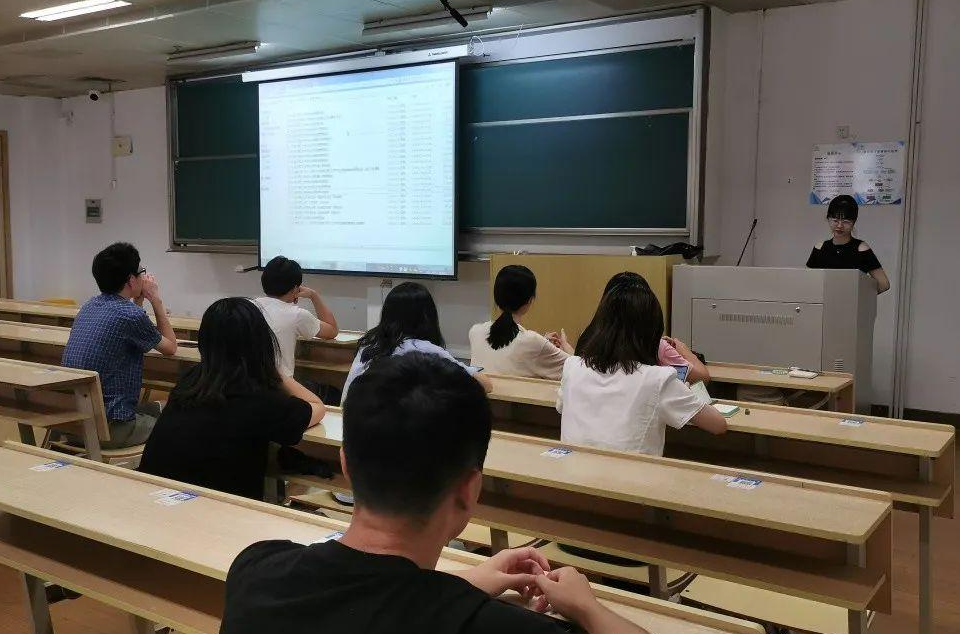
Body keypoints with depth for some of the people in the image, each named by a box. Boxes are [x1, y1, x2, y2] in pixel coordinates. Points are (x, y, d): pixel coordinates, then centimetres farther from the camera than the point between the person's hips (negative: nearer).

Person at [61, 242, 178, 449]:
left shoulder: (89, 306, 7)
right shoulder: (131, 315, -17)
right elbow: (171, 348, 1)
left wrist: (140, 298, 18)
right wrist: (156, 300, 5)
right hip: (108, 428, -8)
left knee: (155, 409, 27)